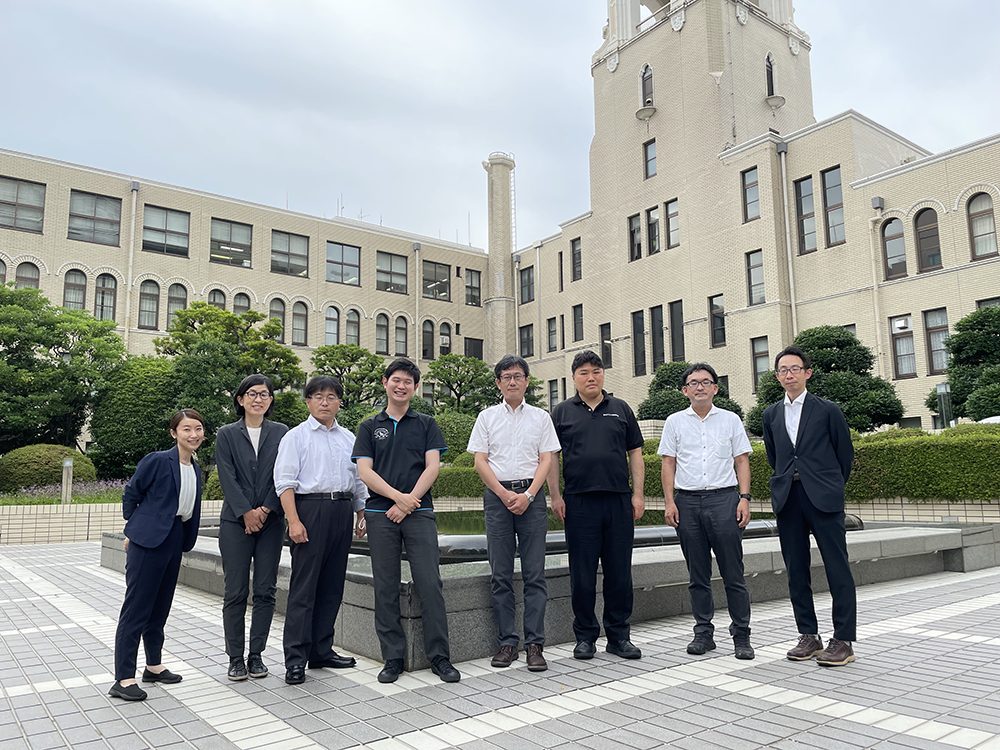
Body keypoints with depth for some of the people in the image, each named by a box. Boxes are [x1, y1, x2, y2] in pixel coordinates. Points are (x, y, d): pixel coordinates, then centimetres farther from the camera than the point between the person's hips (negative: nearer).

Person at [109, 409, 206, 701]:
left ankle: (154, 665, 28)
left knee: (160, 606, 16)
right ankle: (123, 678, 1)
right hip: (148, 540, -7)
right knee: (136, 608, -4)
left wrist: (186, 540, 14)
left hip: (174, 540, 7)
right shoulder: (157, 460, -11)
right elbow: (131, 494, -4)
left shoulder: (196, 469, 9)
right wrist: (133, 530, 2)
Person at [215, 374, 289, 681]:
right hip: (236, 522, -1)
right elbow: (227, 478, -3)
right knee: (236, 593, 1)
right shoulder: (227, 435, 5)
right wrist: (247, 513, -12)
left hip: (271, 521, 1)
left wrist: (266, 510, -9)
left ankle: (256, 655, 15)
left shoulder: (281, 433, 7)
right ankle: (236, 658, 11)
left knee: (265, 591, 4)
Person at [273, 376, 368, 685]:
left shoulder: (348, 438, 15)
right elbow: (285, 482, -7)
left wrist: (361, 514, 14)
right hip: (310, 510, -5)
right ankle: (295, 660, 1)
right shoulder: (296, 437, 0)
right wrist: (294, 521, -16)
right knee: (303, 587, -5)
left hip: (342, 510, 6)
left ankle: (321, 651, 21)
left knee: (331, 586, 10)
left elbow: (358, 479, 20)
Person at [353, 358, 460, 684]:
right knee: (386, 589, 4)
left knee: (430, 584, -4)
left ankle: (440, 657, 5)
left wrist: (409, 502, -10)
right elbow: (364, 471, 2)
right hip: (380, 514, 1)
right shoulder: (369, 427, 12)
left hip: (419, 513, -1)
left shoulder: (426, 425, 11)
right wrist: (397, 496, -12)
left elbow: (433, 466, 1)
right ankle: (393, 658, 14)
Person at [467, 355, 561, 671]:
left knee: (534, 574, -2)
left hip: (531, 496, 0)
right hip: (497, 495, 1)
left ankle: (534, 644, 3)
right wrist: (505, 494, -8)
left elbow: (546, 460, 4)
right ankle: (507, 642, 11)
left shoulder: (540, 417, 10)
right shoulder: (487, 417, 9)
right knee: (500, 575, 3)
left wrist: (527, 495, -10)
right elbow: (480, 461, 4)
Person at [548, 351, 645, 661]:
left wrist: (638, 494, 1)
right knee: (582, 574, 5)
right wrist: (555, 496, -3)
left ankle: (619, 636, 19)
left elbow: (635, 453, 10)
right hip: (579, 502, -1)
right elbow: (551, 457, 5)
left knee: (620, 572, 6)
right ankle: (585, 637, 17)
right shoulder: (562, 412, 7)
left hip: (619, 501, 1)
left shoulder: (620, 409, 11)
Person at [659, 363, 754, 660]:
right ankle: (703, 632, 19)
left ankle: (741, 635, 11)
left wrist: (744, 497, -4)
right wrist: (669, 501, -1)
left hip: (724, 499, -1)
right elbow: (668, 463, 7)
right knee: (697, 575, 9)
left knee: (733, 574, 0)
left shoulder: (730, 420, 8)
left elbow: (742, 461, 7)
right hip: (687, 502, 1)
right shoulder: (675, 422, 9)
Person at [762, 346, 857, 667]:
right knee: (796, 571, 7)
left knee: (837, 569, -2)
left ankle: (843, 640, 5)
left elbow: (845, 453, 8)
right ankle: (808, 635, 17)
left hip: (823, 498, -4)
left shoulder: (827, 410, 1)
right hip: (787, 499, 4)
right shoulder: (771, 414, 12)